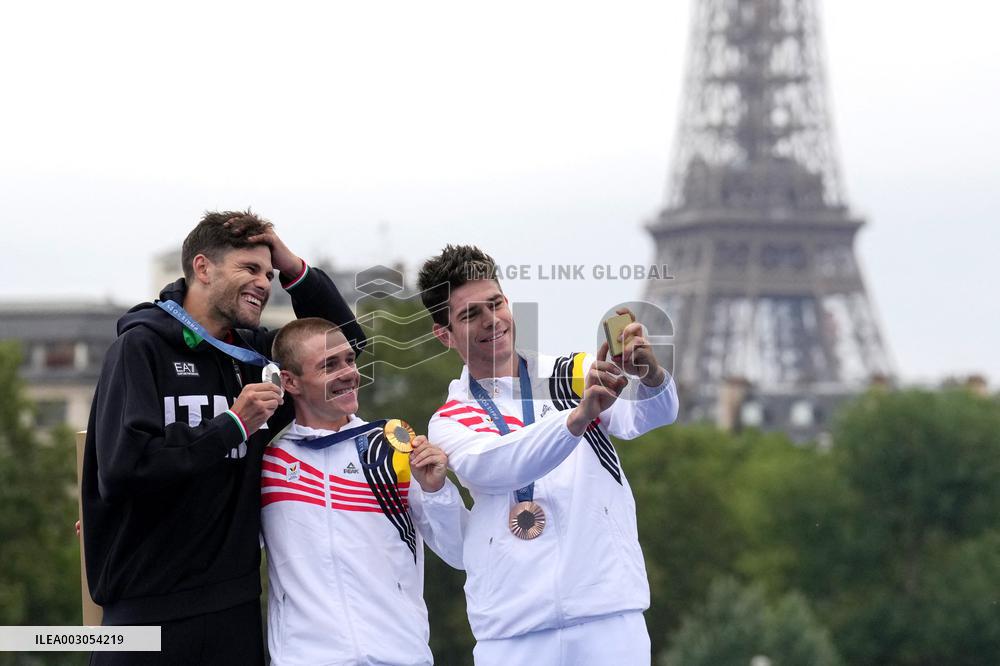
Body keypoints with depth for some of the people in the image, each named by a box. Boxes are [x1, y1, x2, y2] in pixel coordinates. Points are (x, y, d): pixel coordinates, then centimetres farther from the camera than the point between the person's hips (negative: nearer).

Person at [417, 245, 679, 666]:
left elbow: (649, 415, -9)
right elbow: (491, 465, -15)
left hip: (609, 614, 0)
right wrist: (578, 417, -31)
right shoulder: (449, 422, 7)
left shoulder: (576, 375, 9)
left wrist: (649, 375, -33)